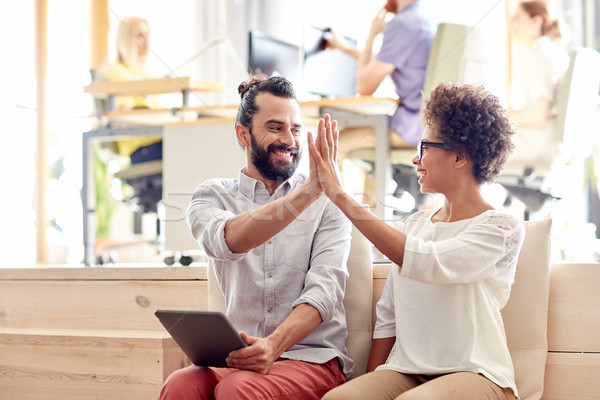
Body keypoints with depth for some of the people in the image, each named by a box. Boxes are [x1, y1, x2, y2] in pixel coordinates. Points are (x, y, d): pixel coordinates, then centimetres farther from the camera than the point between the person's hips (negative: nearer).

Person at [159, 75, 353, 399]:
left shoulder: (326, 201, 9)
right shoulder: (214, 196, 11)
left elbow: (324, 287, -6)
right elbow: (229, 241, -15)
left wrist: (274, 345, -25)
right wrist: (310, 189, -26)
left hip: (312, 358, -1)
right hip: (235, 357, 1)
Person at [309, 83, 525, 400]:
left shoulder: (502, 228, -4)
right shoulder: (415, 224, 17)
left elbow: (423, 263, -22)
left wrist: (340, 196, -21)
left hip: (475, 374, -5)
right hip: (405, 373, 5)